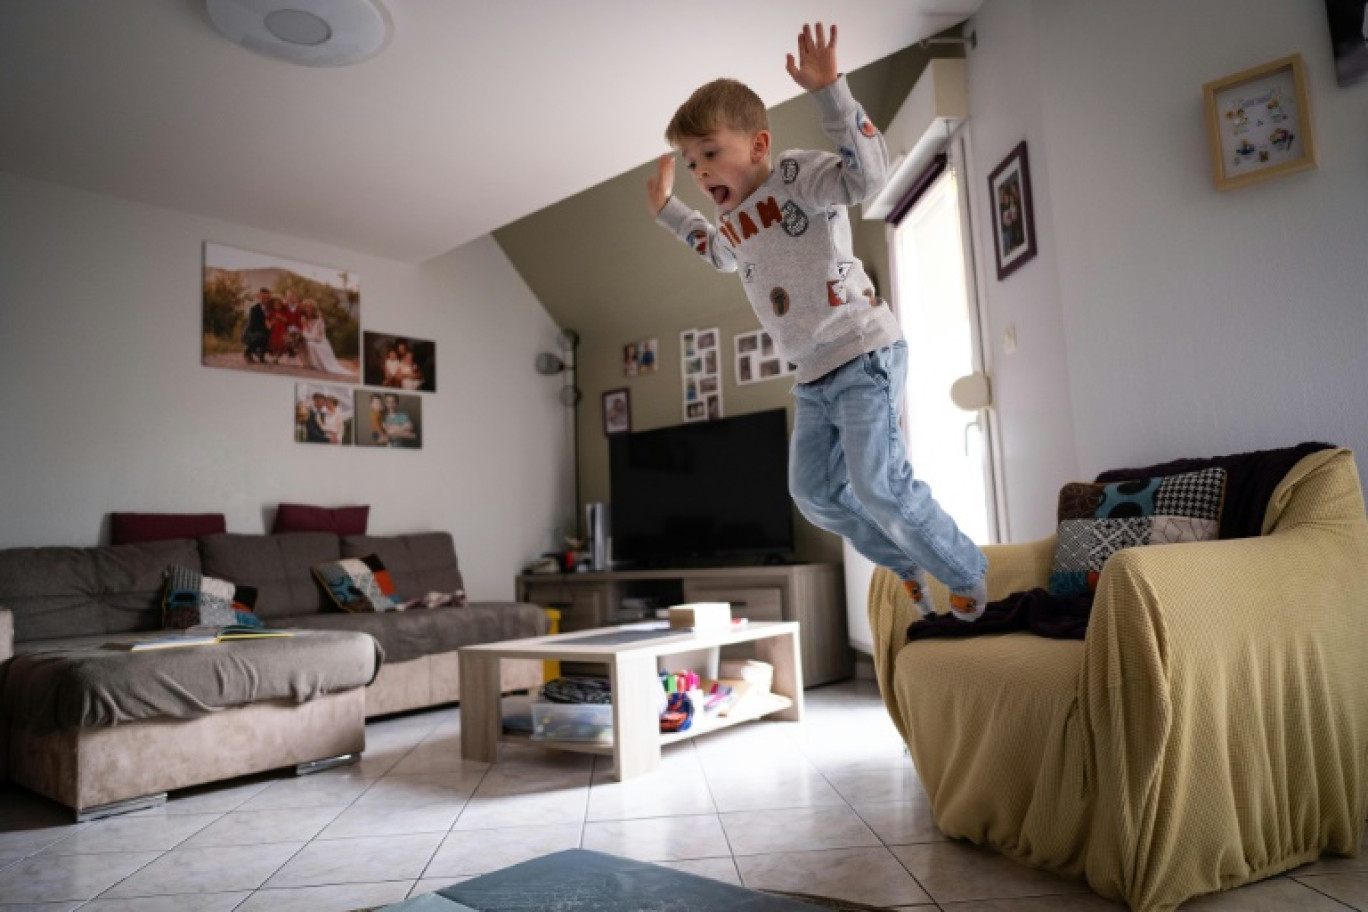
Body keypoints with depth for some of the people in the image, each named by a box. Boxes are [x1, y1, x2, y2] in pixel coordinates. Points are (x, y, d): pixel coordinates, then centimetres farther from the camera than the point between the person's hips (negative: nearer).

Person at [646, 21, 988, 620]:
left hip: (864, 353, -9)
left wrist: (828, 89, -35)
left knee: (878, 484, -16)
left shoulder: (796, 176, -10)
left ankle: (967, 575, 8)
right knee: (814, 492, 10)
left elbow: (866, 173, -29)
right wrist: (665, 209, 37)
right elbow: (718, 252, 39)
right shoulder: (733, 223, 15)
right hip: (813, 376, 9)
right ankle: (908, 565, 27)